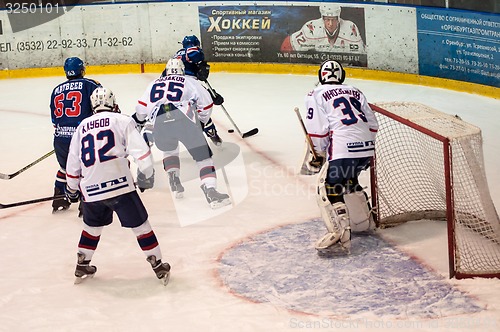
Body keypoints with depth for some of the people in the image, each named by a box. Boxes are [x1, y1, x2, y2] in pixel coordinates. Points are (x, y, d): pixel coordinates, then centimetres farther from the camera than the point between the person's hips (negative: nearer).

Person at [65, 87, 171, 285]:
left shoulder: (82, 127, 16)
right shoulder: (121, 120, 3)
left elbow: (73, 164, 20)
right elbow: (140, 150, -9)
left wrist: (72, 190, 32)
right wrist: (147, 176, 3)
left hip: (90, 190, 4)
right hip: (119, 185, -4)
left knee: (93, 226, 26)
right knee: (140, 224, 7)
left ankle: (82, 267, 34)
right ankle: (159, 267, 11)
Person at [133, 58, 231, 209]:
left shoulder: (154, 83, 30)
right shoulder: (190, 81, 23)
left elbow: (141, 108, 27)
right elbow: (206, 103, 19)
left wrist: (138, 120, 48)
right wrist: (202, 121, 36)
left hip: (159, 124, 3)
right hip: (184, 120, -3)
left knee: (169, 150, 33)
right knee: (203, 155, 4)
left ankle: (174, 182, 19)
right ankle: (211, 192, -12)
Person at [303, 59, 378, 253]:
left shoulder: (317, 94, 6)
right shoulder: (355, 92, 23)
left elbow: (317, 130, -3)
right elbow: (372, 124, 20)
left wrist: (317, 156, 10)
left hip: (343, 149, -7)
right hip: (366, 148, 7)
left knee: (329, 187, -2)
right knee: (348, 181, 28)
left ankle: (340, 234, -16)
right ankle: (364, 222, 38)